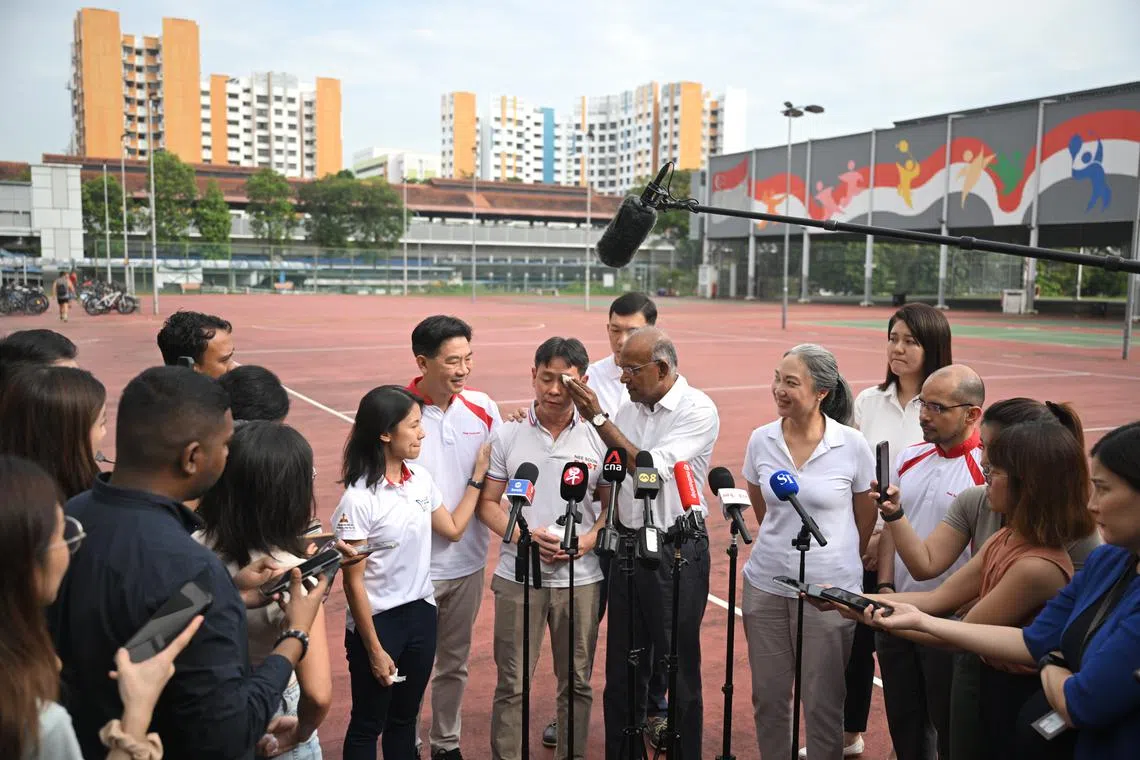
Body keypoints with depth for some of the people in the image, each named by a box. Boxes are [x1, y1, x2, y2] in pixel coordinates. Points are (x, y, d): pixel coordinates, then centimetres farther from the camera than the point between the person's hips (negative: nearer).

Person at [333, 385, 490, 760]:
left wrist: (478, 474, 9)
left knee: (404, 719, 20)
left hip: (421, 614, 6)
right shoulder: (359, 499, -20)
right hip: (378, 621, -6)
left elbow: (453, 529, 13)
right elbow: (353, 581, -16)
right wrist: (374, 649, -13)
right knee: (367, 726, 13)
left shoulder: (421, 478, -1)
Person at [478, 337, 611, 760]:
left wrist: (587, 541, -11)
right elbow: (487, 502, 3)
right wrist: (523, 535, -14)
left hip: (581, 577, 1)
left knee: (576, 682, 12)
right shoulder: (507, 436, -1)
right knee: (512, 683, 6)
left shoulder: (598, 438, 0)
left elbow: (611, 505, 7)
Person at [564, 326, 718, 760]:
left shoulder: (698, 410, -13)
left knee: (679, 670, 7)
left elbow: (651, 468, -23)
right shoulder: (628, 408, 6)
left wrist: (598, 418, -20)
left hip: (677, 552, -6)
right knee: (622, 665, 15)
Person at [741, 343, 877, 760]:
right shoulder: (761, 440, -1)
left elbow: (866, 522, 5)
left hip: (828, 589, -3)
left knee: (822, 702, 7)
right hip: (766, 584, 3)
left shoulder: (852, 445, -9)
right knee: (768, 696, 13)